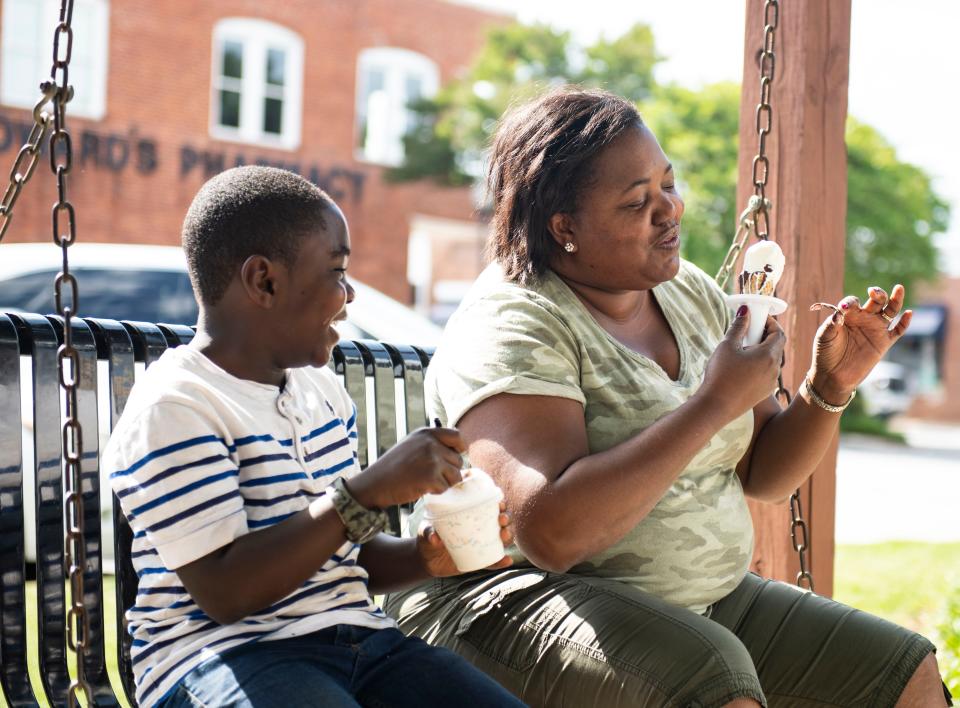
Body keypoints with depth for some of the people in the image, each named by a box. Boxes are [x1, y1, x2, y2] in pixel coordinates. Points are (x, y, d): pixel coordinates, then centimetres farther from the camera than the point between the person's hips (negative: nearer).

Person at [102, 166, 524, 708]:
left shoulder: (322, 390, 15)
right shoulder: (174, 409, -11)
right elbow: (224, 591, -19)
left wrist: (423, 557, 0)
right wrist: (368, 491, -22)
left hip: (355, 634, 7)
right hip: (220, 655, -7)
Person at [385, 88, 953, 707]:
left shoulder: (691, 293, 8)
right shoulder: (510, 326, -15)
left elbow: (761, 476, 13)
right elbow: (551, 533, -29)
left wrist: (830, 386, -6)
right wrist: (714, 403, -26)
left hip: (703, 598, 7)